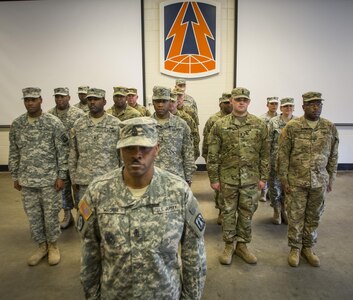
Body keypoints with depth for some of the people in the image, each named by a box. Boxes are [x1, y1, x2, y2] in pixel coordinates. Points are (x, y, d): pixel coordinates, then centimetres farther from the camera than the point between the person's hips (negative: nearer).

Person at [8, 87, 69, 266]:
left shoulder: (54, 123, -9)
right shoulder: (16, 124, 3)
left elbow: (62, 151, -8)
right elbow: (14, 153, 9)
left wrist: (61, 176, -11)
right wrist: (15, 177, 9)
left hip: (49, 179, -4)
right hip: (27, 180, 4)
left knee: (51, 214, 7)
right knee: (33, 216, 13)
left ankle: (53, 246, 28)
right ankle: (41, 246, 32)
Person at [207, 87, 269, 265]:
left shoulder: (259, 125, 1)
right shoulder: (220, 125, -4)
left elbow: (264, 154, 4)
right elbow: (212, 155, -3)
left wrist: (263, 177, 1)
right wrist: (214, 178, -5)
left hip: (251, 178, 2)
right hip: (228, 178, -1)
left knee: (247, 213, 12)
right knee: (229, 212, 11)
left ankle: (242, 245, 31)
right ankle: (228, 245, 29)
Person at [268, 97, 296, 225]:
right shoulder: (273, 122, -4)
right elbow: (267, 142, -4)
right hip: (276, 160, -2)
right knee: (275, 186, 8)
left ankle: (285, 210, 31)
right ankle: (277, 211, 27)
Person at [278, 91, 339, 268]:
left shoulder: (330, 127, 1)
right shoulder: (292, 127, -9)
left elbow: (333, 156, 8)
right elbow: (283, 155, -7)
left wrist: (330, 179, 7)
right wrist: (283, 179, -8)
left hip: (320, 182, 3)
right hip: (296, 181, -3)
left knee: (314, 217, 14)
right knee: (295, 217, 8)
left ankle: (308, 248, 33)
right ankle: (295, 248, 26)